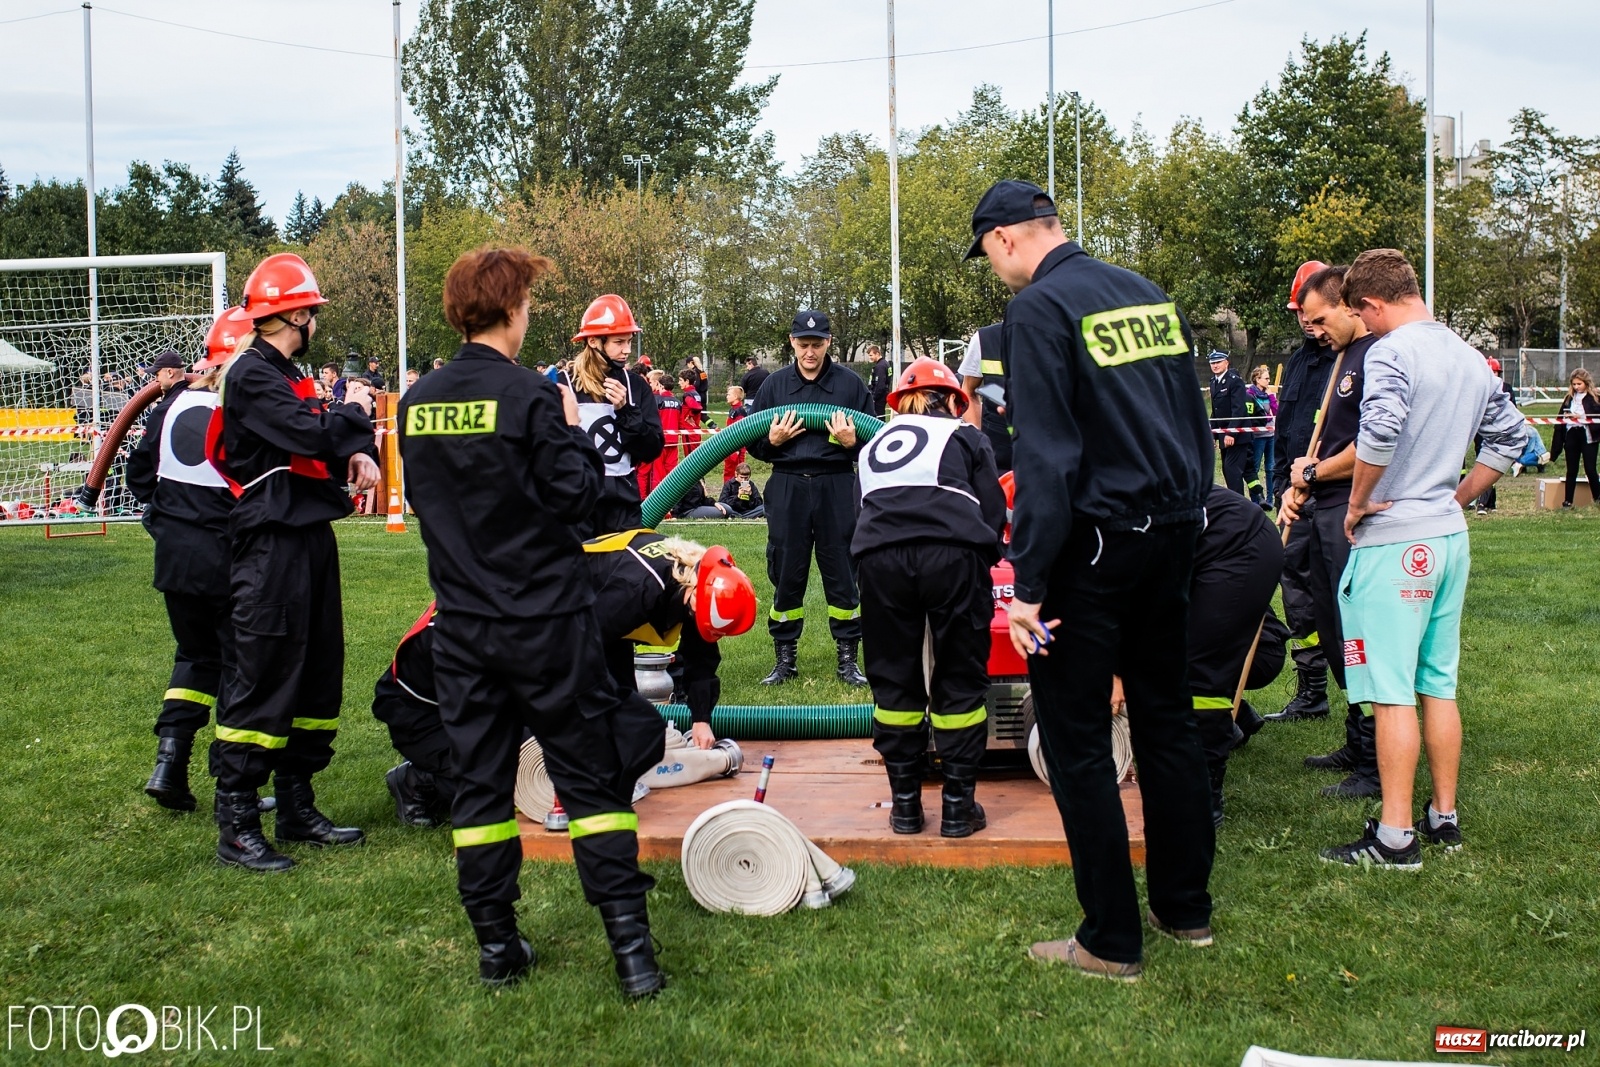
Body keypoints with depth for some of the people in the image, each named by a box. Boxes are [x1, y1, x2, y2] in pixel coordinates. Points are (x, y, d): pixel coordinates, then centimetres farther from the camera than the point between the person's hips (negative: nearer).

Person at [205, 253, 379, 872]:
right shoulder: (251, 375, -11)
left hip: (310, 537, 10)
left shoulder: (289, 375, 20)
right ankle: (236, 827, -5)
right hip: (271, 544, -10)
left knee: (318, 673, 14)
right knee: (262, 677, -9)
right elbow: (309, 433, -23)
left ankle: (296, 808, 23)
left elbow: (335, 436, 16)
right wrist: (352, 412, -4)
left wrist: (359, 454, -7)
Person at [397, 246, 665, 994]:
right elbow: (575, 497, -13)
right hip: (547, 622, -4)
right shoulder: (529, 395, -13)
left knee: (479, 780, 11)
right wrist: (575, 433, 3)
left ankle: (496, 946, 16)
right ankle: (629, 943, 2)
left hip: (461, 624, 5)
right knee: (591, 778, 3)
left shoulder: (417, 404, 4)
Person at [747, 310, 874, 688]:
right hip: (788, 487, 1)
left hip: (837, 488, -1)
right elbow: (754, 445, 11)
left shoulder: (850, 384, 3)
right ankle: (784, 658, 18)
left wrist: (852, 441, -13)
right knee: (785, 572, 6)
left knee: (842, 572, 4)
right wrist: (773, 441, -10)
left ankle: (848, 657, 15)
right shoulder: (775, 384, 7)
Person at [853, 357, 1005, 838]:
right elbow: (992, 510, 12)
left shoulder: (875, 444, 30)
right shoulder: (964, 436, 20)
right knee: (960, 680, 8)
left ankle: (905, 804, 19)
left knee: (893, 681, 14)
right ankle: (958, 806, 12)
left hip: (879, 558, 3)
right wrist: (984, 561, 28)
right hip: (953, 554, -2)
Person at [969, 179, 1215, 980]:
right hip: (1174, 532, 8)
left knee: (1076, 740, 2)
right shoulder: (1149, 294, 12)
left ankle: (1111, 941, 7)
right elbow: (1195, 424, 14)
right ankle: (1186, 907, 28)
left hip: (1095, 544, -8)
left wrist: (1029, 584, -18)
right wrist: (1188, 518, 18)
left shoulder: (1038, 308, -11)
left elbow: (1045, 456, -18)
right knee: (1167, 718, 17)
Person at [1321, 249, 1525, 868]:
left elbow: (1380, 429, -30)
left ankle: (1395, 838, 0)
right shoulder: (1469, 357, 13)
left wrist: (1357, 501, -16)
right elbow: (1509, 436, 20)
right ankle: (1444, 818, 23)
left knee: (1392, 693, -4)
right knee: (1438, 684, 15)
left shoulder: (1392, 351, -14)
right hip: (1450, 538, 8)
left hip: (1395, 541, -8)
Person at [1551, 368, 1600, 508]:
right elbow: (1560, 420, 8)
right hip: (1571, 437, 4)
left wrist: (1581, 417, -19)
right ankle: (1568, 500, 11)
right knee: (1571, 470, 8)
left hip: (1588, 437, -4)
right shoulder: (1568, 399, 10)